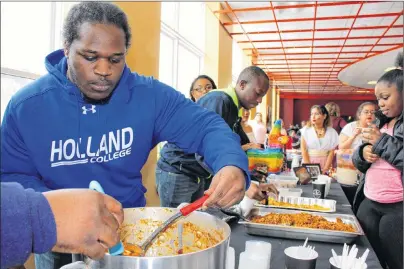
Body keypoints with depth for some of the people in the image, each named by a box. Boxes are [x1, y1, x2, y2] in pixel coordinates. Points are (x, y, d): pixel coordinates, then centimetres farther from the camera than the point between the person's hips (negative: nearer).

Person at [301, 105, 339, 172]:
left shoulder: (332, 132, 2)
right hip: (309, 162, 0)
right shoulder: (306, 130, -1)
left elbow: (331, 153, 0)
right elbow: (304, 151, -5)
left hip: (324, 163, 1)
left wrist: (325, 169, -10)